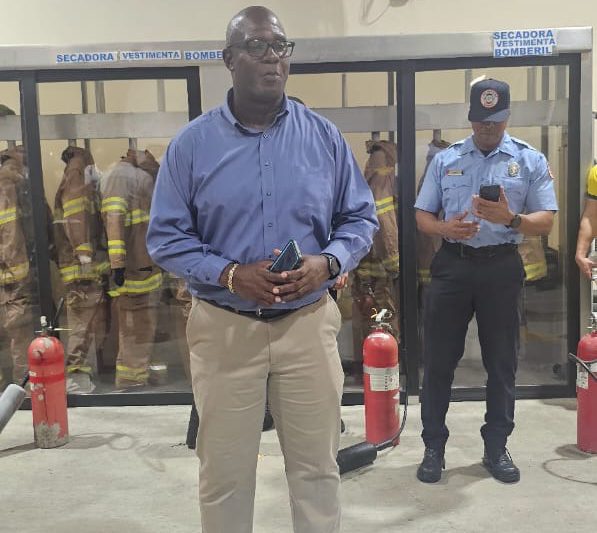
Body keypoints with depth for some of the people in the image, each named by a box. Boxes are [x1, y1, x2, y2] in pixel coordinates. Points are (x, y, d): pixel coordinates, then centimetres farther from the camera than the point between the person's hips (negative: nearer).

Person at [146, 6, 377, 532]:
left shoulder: (324, 136, 2)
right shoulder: (191, 143, -2)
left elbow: (360, 218, 8)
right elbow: (165, 236, -2)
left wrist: (327, 263, -13)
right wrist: (229, 275, -18)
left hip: (308, 322, 1)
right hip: (223, 326, -1)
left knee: (317, 467, 14)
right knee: (224, 473, 13)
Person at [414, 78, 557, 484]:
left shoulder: (531, 161, 3)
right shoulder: (445, 160, 8)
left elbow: (546, 221, -2)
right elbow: (422, 216, 8)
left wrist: (511, 218, -23)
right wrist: (445, 228, -15)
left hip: (502, 268, 0)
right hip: (452, 265, 1)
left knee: (502, 361, 8)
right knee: (438, 359, 3)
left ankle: (496, 447, 23)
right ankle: (434, 447, 16)